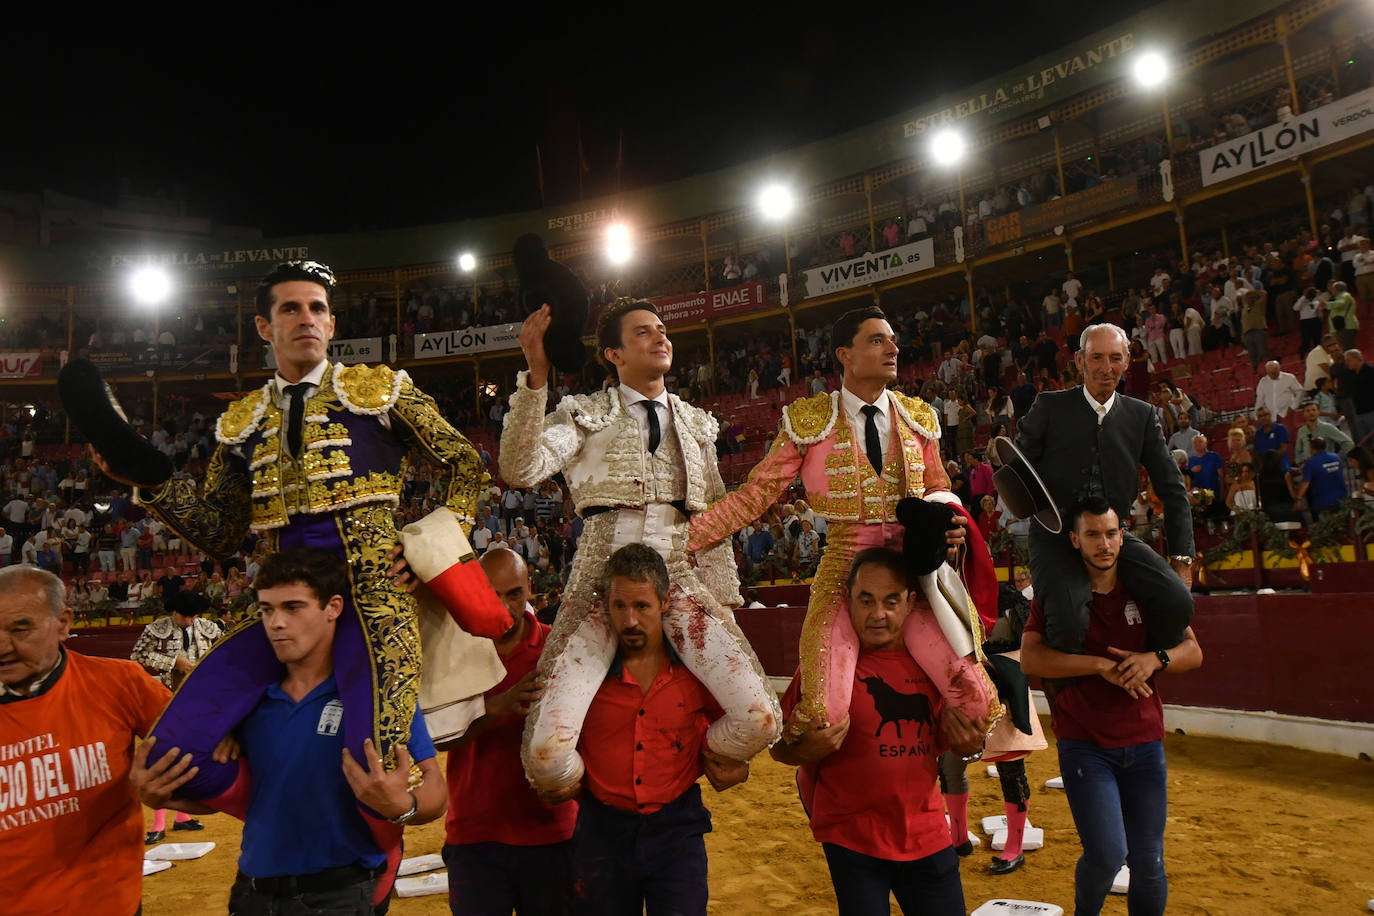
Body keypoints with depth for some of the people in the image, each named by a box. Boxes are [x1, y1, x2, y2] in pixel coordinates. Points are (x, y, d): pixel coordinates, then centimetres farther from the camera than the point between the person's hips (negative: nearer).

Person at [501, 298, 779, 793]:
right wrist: (535, 377, -15)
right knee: (548, 753, -19)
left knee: (760, 720, -16)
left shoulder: (698, 424, 21)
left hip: (683, 574, 3)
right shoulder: (584, 414, 10)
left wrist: (721, 601, 11)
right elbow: (520, 470, -7)